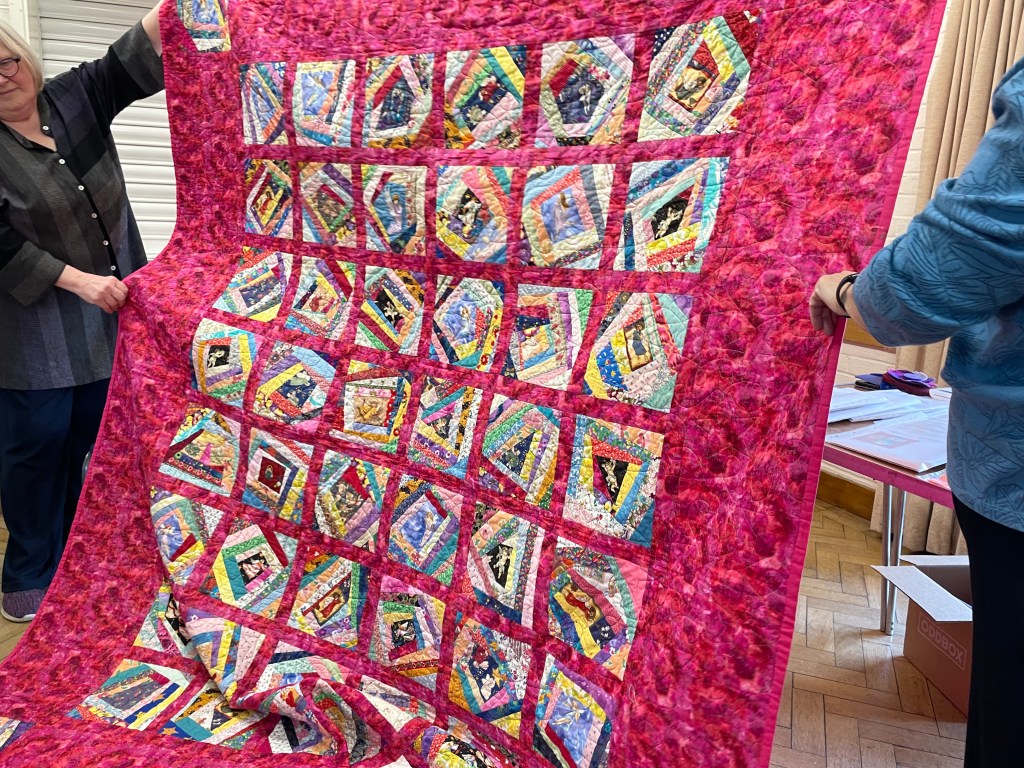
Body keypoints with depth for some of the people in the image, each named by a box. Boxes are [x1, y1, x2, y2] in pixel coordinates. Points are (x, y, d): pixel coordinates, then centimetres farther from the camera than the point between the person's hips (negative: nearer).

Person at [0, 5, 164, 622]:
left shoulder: (74, 100, 6)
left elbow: (134, 62, -4)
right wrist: (76, 280, -20)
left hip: (109, 318, 5)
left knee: (90, 439, 12)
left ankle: (74, 557, 30)